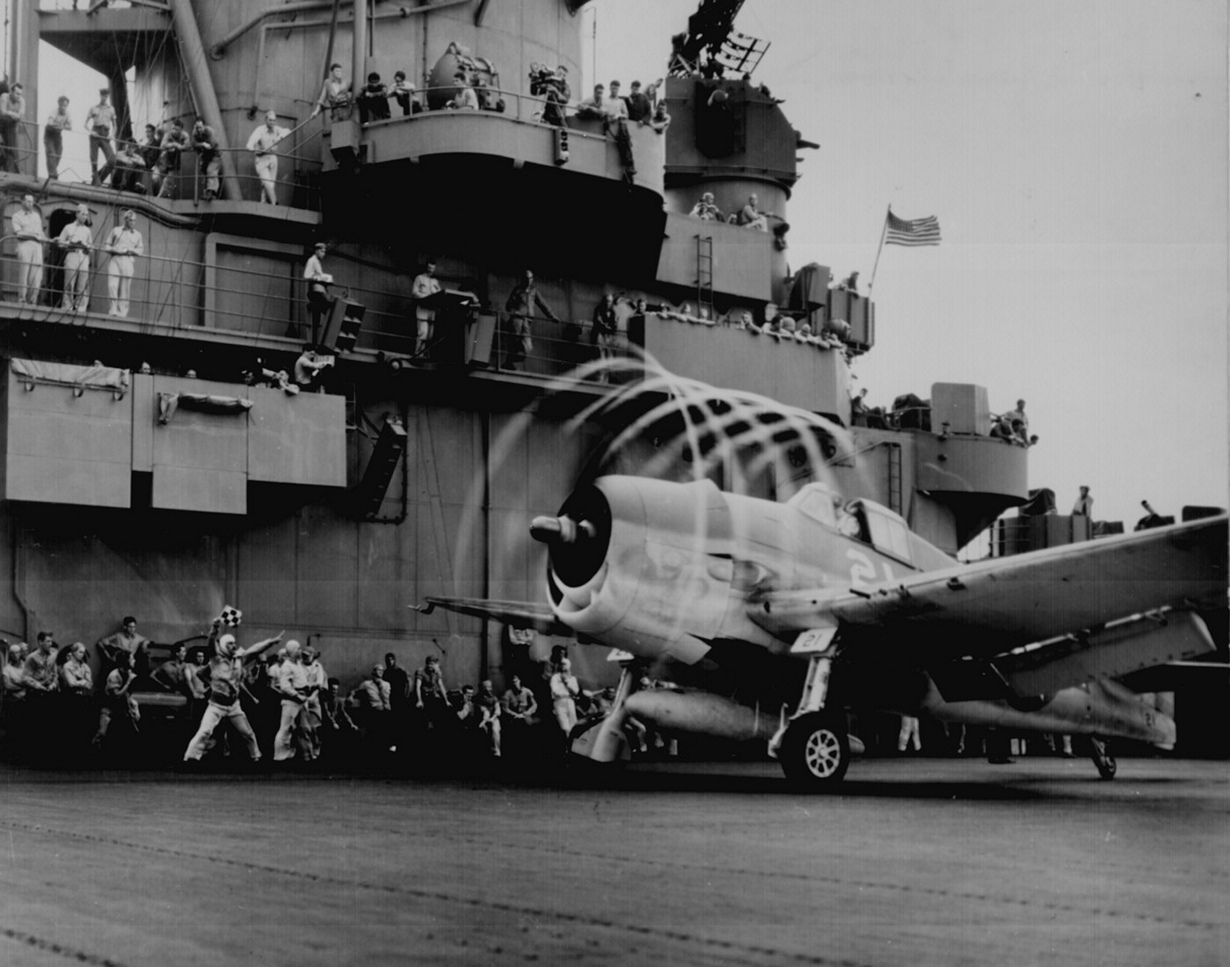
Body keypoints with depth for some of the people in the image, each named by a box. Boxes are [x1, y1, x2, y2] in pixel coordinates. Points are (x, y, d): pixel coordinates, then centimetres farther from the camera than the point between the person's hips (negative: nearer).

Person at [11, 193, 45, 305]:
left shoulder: (36, 215, 23)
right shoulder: (17, 215, 7)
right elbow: (18, 233, -5)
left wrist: (43, 238, 0)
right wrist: (34, 235, -11)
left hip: (37, 246, 4)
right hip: (24, 246, -4)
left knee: (37, 276, -5)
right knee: (23, 275, -8)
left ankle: (32, 302, -1)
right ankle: (21, 302, -6)